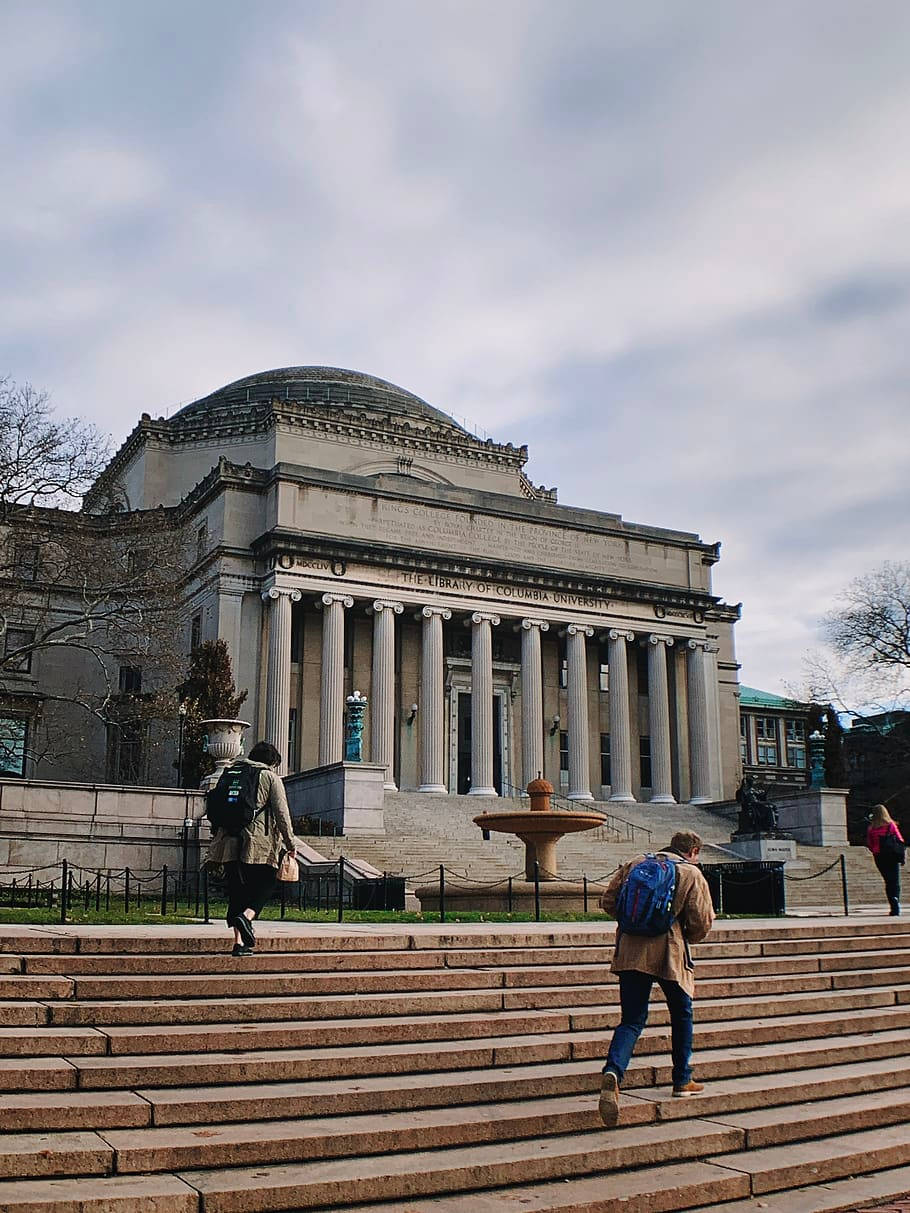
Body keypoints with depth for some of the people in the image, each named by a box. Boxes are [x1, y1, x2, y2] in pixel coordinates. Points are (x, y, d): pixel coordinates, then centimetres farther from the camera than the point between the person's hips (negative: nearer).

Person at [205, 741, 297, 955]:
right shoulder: (271, 778, 3)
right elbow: (281, 812, -4)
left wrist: (214, 852, 22)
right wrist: (290, 842, 3)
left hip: (232, 843, 5)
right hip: (261, 845, -5)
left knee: (237, 891, 8)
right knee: (265, 885, 8)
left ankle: (239, 941, 4)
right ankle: (247, 916, -19)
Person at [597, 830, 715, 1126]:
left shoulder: (634, 863, 9)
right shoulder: (692, 874, 0)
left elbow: (608, 901, 7)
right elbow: (702, 923, -3)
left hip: (630, 953, 2)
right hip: (670, 955, -2)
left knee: (631, 1021, 2)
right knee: (681, 1017, 21)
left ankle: (613, 1071, -23)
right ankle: (683, 1081, 28)